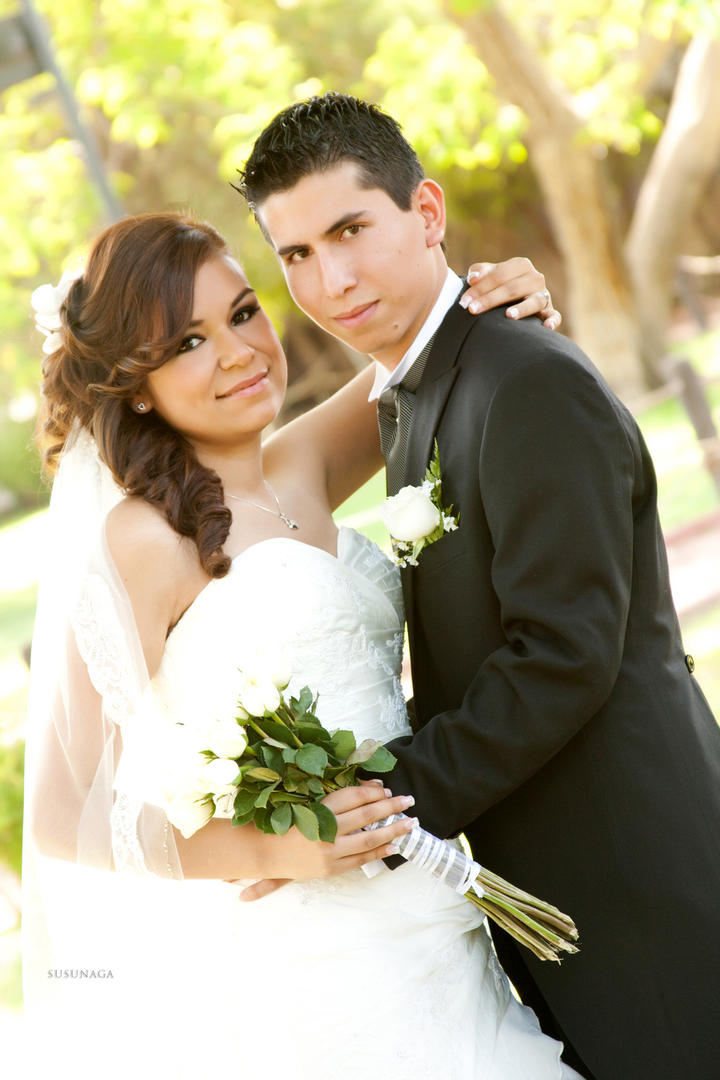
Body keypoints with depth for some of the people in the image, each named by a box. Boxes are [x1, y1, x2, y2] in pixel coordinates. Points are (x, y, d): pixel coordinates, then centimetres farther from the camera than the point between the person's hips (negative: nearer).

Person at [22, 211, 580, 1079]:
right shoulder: (140, 538, -10)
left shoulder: (301, 470, 9)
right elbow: (61, 821, -10)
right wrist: (269, 850, -22)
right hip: (299, 957, -7)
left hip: (411, 933, 7)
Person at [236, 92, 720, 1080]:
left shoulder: (534, 385, -18)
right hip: (552, 891, 9)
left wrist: (386, 802, -21)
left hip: (636, 880, -9)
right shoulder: (416, 401, 13)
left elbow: (566, 655, -23)